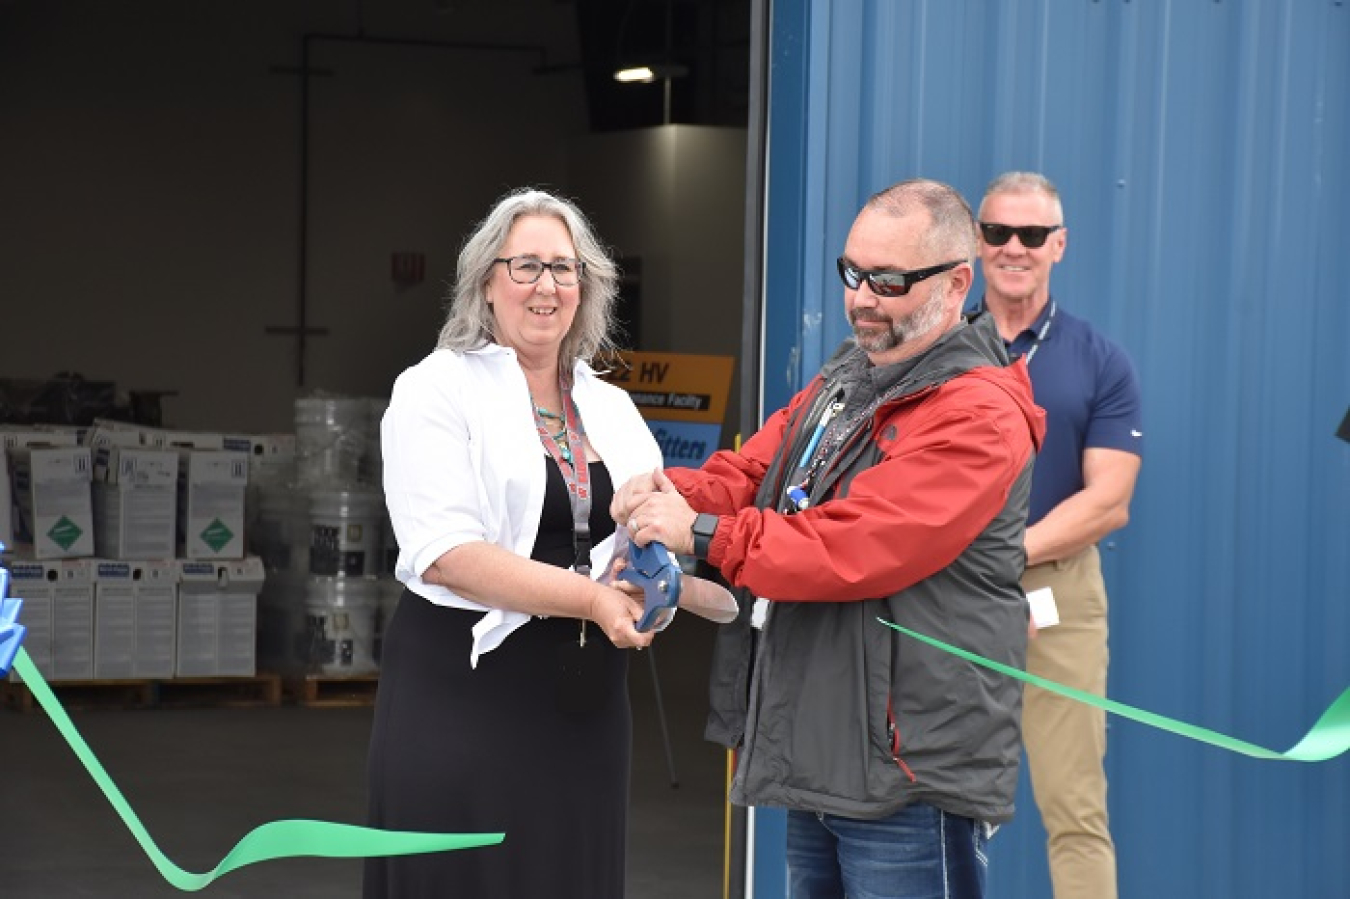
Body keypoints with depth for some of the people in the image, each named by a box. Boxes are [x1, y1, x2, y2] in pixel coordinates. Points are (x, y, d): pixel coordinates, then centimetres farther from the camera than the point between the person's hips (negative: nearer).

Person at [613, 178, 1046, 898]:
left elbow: (859, 547, -23)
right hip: (815, 758, 9)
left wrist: (700, 535, -21)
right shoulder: (839, 384, 16)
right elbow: (746, 478, 11)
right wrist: (672, 492, -12)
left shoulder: (980, 417, -15)